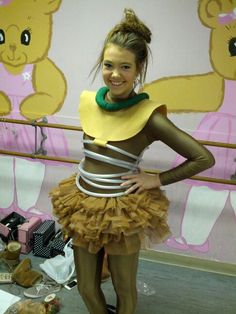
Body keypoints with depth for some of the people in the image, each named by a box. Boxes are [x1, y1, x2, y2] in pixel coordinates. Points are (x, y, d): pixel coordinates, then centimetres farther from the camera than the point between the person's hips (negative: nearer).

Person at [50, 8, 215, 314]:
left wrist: (157, 179, -13)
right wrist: (91, 173, 9)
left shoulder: (148, 115, -18)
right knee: (86, 289, 22)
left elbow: (204, 158, -16)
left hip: (123, 213, -4)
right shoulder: (88, 101, -3)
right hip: (83, 207, 5)